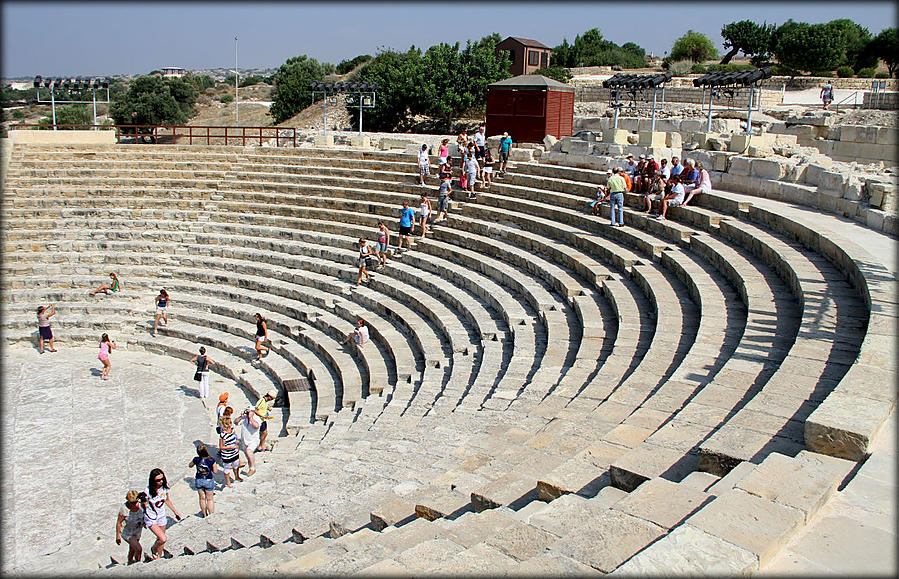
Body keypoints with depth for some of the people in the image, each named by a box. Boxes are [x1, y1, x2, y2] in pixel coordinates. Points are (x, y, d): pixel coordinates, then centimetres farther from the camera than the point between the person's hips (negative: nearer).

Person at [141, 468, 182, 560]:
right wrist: (144, 502, -39)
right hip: (151, 518, -5)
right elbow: (144, 507, -15)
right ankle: (153, 549, 19)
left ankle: (158, 558, 37)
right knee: (163, 539, -14)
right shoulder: (148, 491, -26)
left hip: (161, 516, 5)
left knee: (160, 539, 16)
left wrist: (175, 512, 15)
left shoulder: (164, 487, -11)